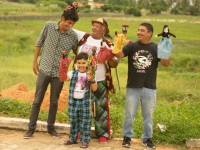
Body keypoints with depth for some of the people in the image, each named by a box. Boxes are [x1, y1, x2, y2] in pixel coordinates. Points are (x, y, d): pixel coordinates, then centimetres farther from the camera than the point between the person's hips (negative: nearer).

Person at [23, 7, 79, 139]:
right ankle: (31, 128, 16)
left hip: (59, 73, 0)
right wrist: (35, 61, 6)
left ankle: (51, 127, 26)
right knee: (37, 100, 5)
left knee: (54, 102, 10)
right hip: (44, 69, 0)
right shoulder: (49, 26, -6)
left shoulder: (73, 36, -6)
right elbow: (39, 43, 6)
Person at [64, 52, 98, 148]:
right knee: (73, 120, 13)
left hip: (84, 101, -2)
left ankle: (85, 140, 10)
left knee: (85, 121, 2)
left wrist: (92, 80, -20)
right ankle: (73, 138, 27)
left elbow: (94, 89, -4)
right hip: (73, 101, 2)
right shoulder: (72, 73, 1)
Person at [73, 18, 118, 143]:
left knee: (100, 107, 2)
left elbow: (114, 64, -2)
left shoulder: (108, 45, -1)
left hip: (99, 82, -2)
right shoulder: (83, 37, 5)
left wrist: (110, 58, -23)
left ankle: (103, 133, 13)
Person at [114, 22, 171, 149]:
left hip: (150, 88, 0)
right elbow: (119, 55, -15)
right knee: (129, 115, 9)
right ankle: (127, 136, 25)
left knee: (148, 115, 13)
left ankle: (147, 138, 27)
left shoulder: (156, 48, -2)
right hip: (133, 87, 0)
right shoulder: (132, 46, -2)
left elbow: (166, 64, -11)